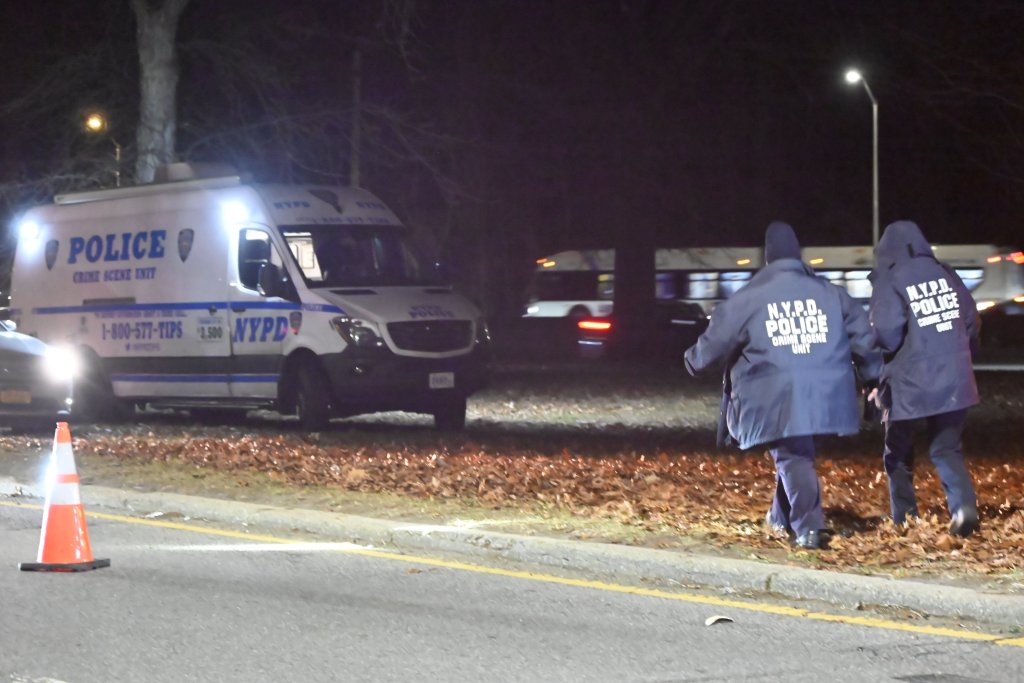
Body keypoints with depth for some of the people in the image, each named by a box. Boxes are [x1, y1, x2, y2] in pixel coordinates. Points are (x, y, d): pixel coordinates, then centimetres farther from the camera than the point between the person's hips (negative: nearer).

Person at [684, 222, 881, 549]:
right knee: (796, 452, 22)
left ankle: (808, 526, -16)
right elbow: (863, 335, 10)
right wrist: (873, 375, 23)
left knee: (792, 457, -1)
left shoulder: (748, 298, -2)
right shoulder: (830, 293, 8)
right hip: (825, 395, 4)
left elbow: (717, 338, 5)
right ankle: (783, 515, 32)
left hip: (778, 399, -4)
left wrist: (694, 360, 25)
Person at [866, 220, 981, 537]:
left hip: (909, 383, -4)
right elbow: (971, 321, 9)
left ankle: (904, 520, 14)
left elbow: (886, 331, -20)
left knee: (898, 453, 14)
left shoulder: (889, 281, -9)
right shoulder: (946, 274, 7)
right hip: (954, 380, 4)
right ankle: (964, 506, -13)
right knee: (947, 449, 10)